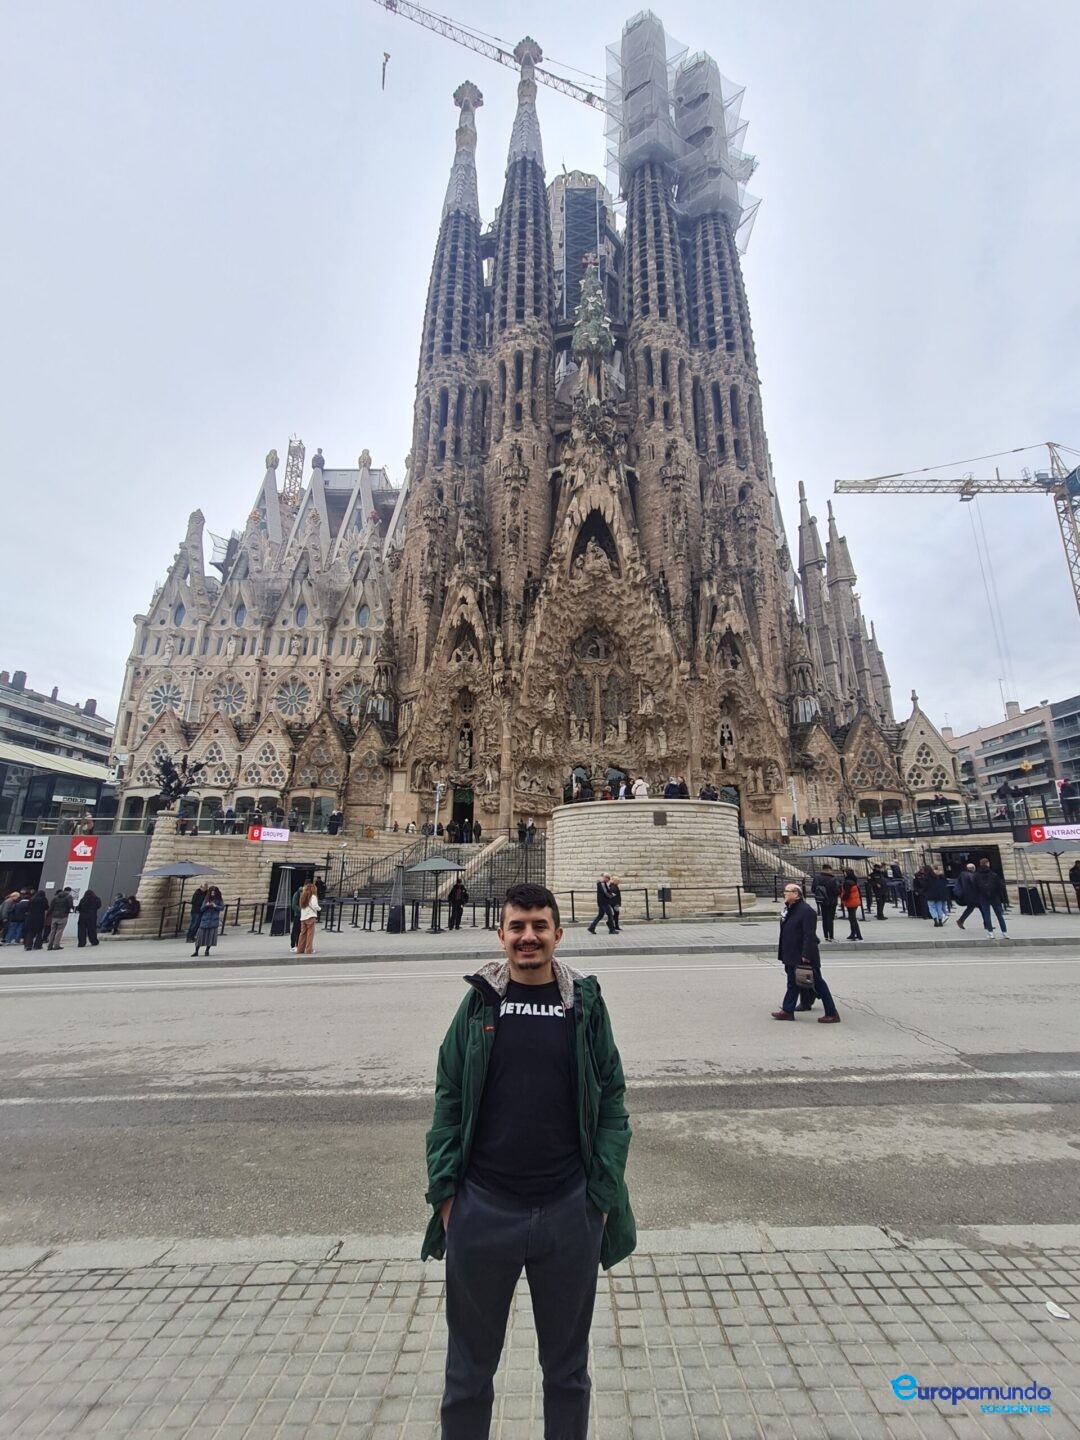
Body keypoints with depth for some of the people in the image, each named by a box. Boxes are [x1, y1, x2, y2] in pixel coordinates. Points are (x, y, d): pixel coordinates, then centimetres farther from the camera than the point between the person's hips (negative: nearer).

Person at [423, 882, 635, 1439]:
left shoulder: (585, 1003, -7)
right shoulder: (478, 1003, -6)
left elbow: (611, 1104, -2)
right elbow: (448, 1101, -1)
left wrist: (603, 1195, -5)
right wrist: (444, 1189, -4)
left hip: (569, 1213, 0)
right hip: (482, 1210, 0)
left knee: (567, 1365, 22)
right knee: (469, 1364, 21)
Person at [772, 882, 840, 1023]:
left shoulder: (806, 910, -21)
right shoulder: (789, 909, 8)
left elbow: (809, 935, -24)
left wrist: (806, 955, -25)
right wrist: (784, 954, 17)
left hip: (805, 957, -9)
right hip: (792, 956, 10)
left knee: (818, 984, 2)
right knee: (793, 983, 17)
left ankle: (832, 1014, 13)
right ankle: (787, 1010, 25)